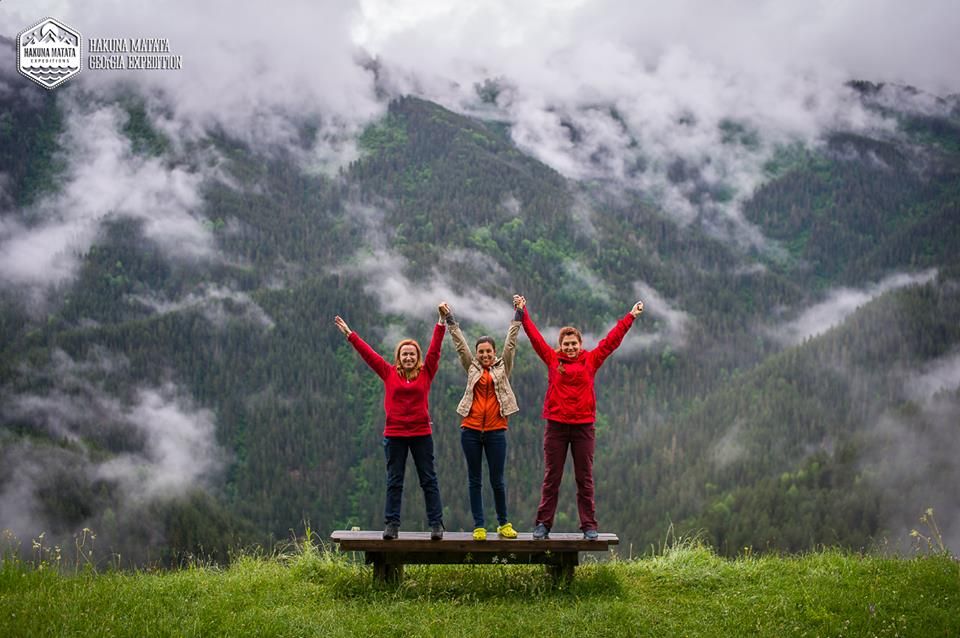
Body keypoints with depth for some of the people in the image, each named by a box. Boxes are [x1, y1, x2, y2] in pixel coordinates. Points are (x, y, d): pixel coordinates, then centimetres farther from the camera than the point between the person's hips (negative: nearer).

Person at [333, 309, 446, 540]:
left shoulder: (425, 373, 3)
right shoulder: (389, 373, 4)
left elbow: (435, 348, -2)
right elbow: (367, 353, 5)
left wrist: (441, 323, -7)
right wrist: (350, 335, 5)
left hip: (421, 434, -1)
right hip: (394, 434, 1)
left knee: (428, 480, 3)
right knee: (394, 481, 6)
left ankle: (436, 524, 6)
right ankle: (391, 524, 9)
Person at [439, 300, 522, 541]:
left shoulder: (503, 367, 9)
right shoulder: (472, 368, 11)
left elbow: (511, 342, 4)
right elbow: (459, 343, 9)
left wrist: (518, 314, -1)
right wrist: (449, 319, 5)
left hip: (496, 430, -1)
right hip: (471, 429, 2)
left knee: (497, 479, 2)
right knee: (474, 479, 5)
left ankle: (504, 524, 16)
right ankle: (479, 526, 10)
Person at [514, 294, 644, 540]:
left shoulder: (591, 360, 5)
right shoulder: (552, 359, 4)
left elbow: (612, 340, 9)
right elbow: (535, 336, 6)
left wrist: (631, 316, 11)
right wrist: (523, 313, 5)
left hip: (584, 426, 0)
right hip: (556, 425, 0)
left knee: (585, 478, 6)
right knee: (551, 477, 5)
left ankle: (589, 526, 10)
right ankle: (543, 524, 10)